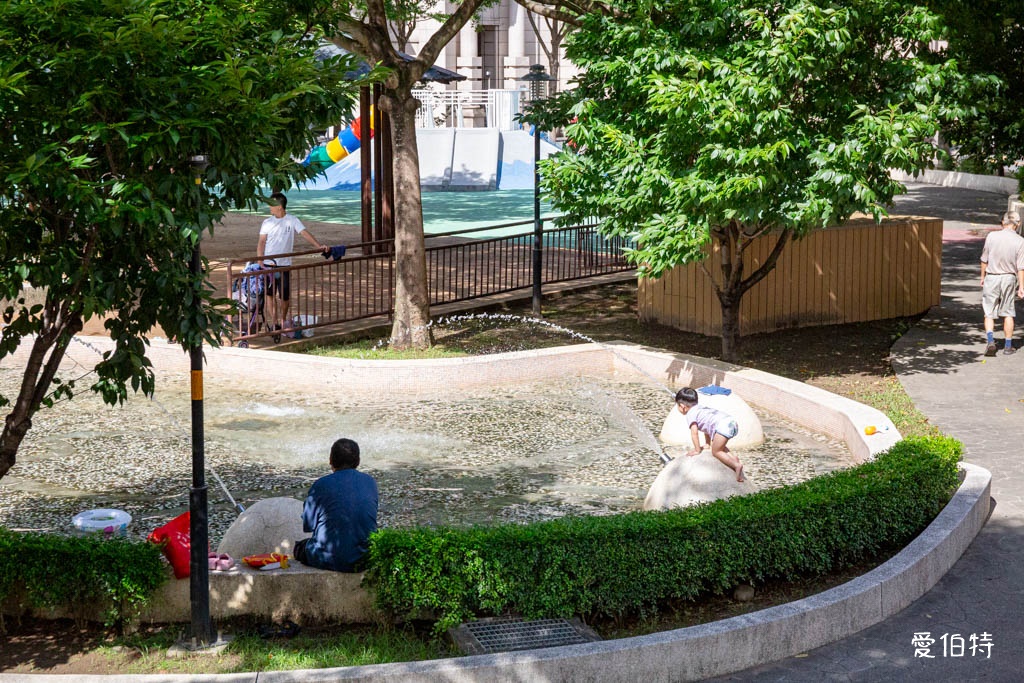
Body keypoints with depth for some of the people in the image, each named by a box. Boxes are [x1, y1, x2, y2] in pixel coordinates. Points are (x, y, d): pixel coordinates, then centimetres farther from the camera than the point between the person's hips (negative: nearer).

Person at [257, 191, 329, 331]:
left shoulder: (292, 221, -3)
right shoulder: (267, 223, 3)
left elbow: (305, 233, -13)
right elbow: (261, 242, 2)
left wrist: (319, 246, -28)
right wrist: (260, 263, -8)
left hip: (284, 265, -1)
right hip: (268, 265, 1)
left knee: (285, 296, 4)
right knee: (270, 295, 3)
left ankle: (283, 321, 22)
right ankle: (274, 322, 13)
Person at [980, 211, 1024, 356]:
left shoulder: (992, 236, -7)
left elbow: (984, 260, 0)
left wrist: (982, 277, 13)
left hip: (991, 278, 0)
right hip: (1009, 278, 0)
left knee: (989, 313, 6)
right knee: (1008, 313, 13)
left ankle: (990, 340, -13)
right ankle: (1008, 345, 17)